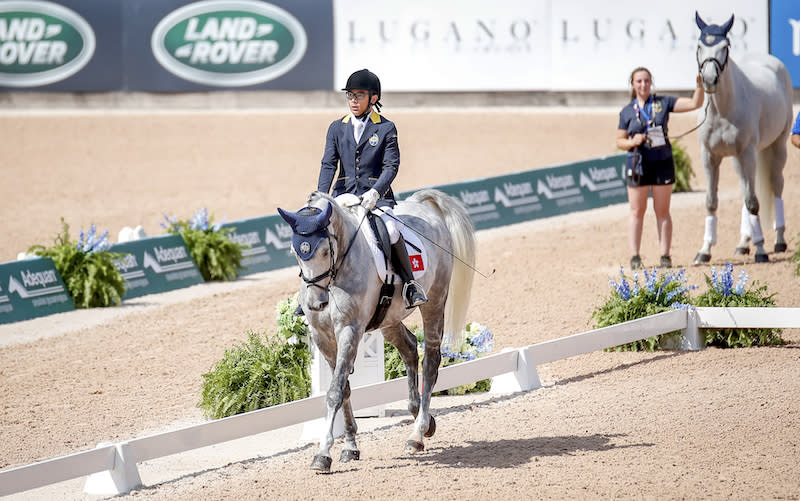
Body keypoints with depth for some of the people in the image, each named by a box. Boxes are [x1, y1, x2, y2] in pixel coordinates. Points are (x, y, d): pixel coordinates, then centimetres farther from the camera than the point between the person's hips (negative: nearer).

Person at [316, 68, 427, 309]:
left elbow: (391, 165, -7)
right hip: (344, 195, 3)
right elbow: (328, 164, 3)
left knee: (391, 232, -30)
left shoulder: (386, 129, 2)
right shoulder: (337, 128, 11)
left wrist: (375, 192, -24)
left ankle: (410, 284, -16)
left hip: (376, 196, -3)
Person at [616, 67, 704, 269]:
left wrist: (700, 86, -16)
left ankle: (665, 255, 9)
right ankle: (635, 256, 8)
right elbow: (620, 141, 8)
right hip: (638, 163, 0)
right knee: (637, 211, 3)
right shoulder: (627, 112, 4)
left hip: (662, 162, 0)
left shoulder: (663, 103, 3)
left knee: (662, 211, 5)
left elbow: (694, 103, 0)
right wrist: (632, 142, -12)